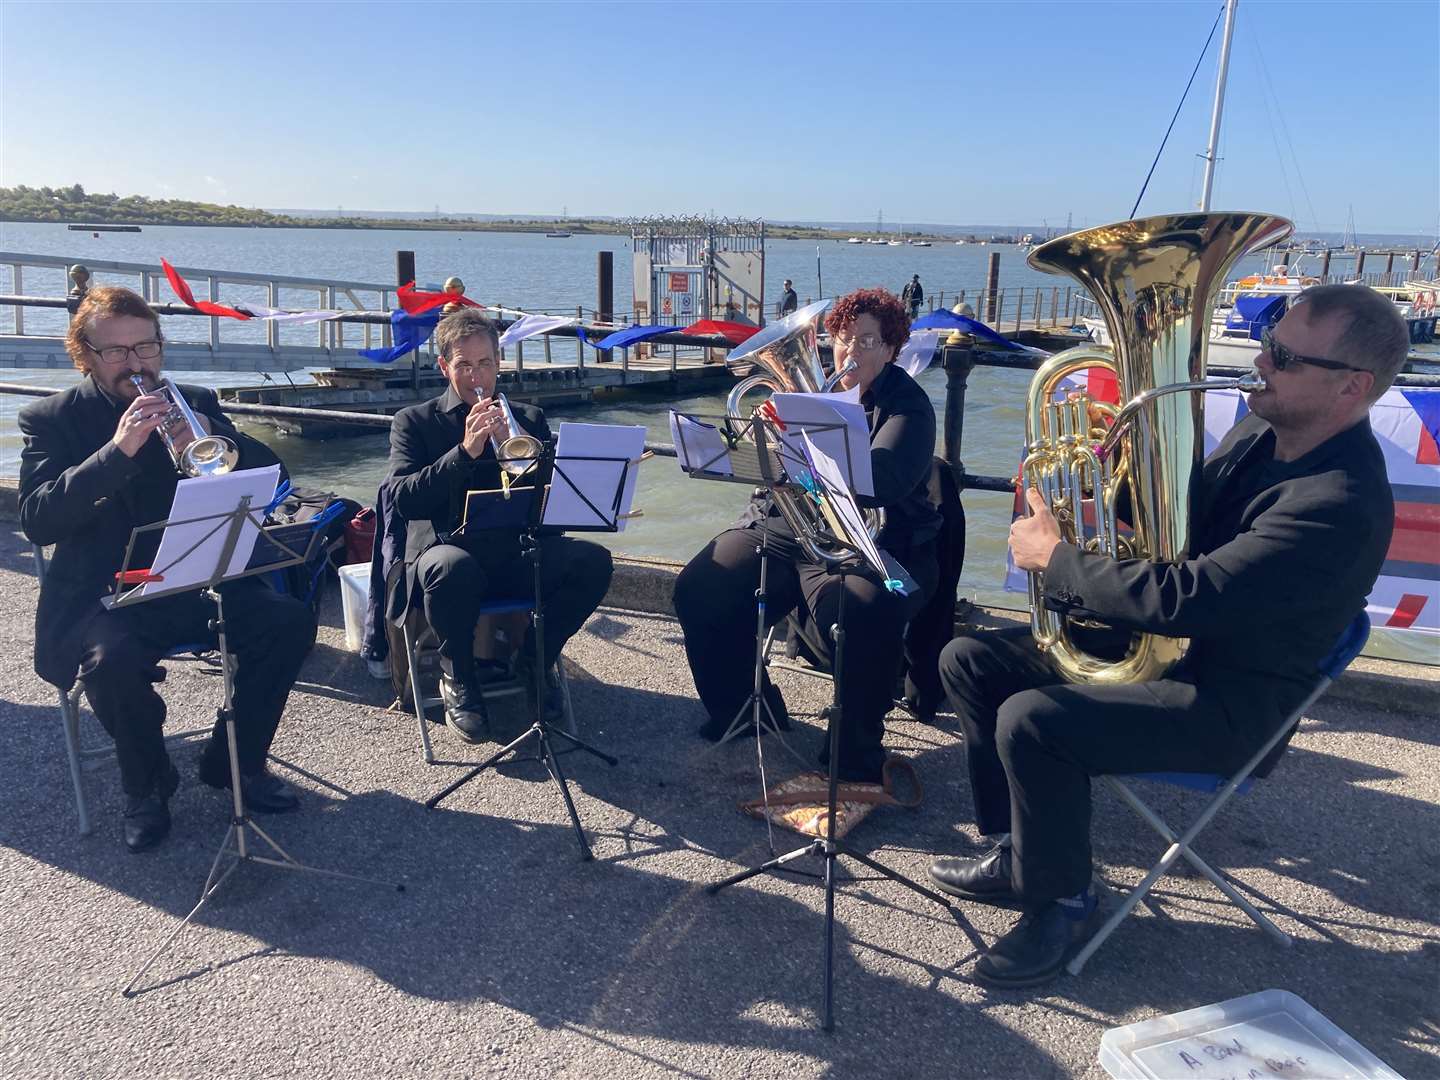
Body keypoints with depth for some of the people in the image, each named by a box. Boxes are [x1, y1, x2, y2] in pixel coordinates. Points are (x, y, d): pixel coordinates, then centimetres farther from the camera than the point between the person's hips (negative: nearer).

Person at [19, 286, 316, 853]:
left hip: (198, 577, 3)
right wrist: (118, 450, -25)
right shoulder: (49, 419, 2)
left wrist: (212, 436, -18)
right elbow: (36, 520, -13)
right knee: (112, 659, -34)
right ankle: (146, 783, -2)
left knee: (289, 620, -21)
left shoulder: (195, 402, 10)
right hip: (103, 591, -3)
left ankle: (237, 759, 1)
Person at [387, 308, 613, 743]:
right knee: (450, 567, -39)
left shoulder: (529, 419, 19)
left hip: (518, 552, 3)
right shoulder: (414, 421, 12)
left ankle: (535, 661, 0)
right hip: (451, 547, -2)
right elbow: (401, 498, -4)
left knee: (593, 561, -26)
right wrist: (465, 452, -15)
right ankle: (459, 679, -8)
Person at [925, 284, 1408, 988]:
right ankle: (1016, 854, 16)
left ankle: (1063, 902, -3)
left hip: (1228, 704, -9)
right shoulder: (1259, 435, 3)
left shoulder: (1339, 506, -27)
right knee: (969, 662, 2)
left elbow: (1181, 600, -33)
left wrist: (1054, 555, -21)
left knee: (1030, 721, -30)